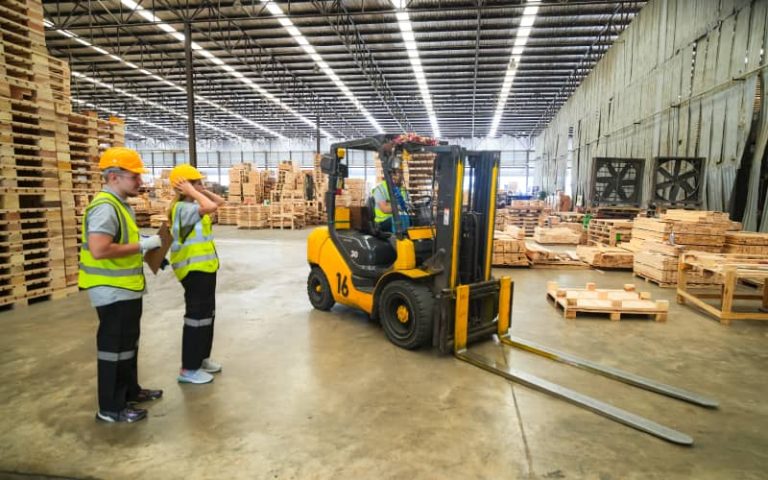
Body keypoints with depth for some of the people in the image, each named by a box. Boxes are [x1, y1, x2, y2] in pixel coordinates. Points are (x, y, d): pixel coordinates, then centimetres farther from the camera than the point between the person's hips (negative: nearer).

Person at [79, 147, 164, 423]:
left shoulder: (121, 204, 11)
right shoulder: (105, 207, -22)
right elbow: (99, 250, -32)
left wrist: (146, 243, 8)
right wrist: (142, 246, -24)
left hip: (126, 288, 10)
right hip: (113, 292, -10)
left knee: (129, 343, 21)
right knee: (115, 348, 2)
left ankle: (131, 391, 37)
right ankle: (111, 408, 17)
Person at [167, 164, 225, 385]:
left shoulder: (193, 206, 11)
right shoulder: (183, 208, -18)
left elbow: (219, 201, 18)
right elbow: (211, 207, -34)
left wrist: (201, 191, 7)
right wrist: (192, 192, -20)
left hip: (204, 267, 10)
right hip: (194, 270, -10)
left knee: (207, 314, 18)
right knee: (197, 316, -4)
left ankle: (201, 358, 31)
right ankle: (188, 369, 7)